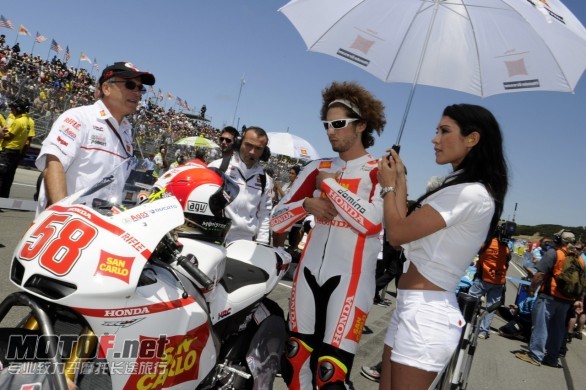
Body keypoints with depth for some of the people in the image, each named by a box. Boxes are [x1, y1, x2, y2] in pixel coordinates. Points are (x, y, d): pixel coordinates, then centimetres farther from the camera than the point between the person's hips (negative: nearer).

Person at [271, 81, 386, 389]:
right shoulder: (318, 168, 10)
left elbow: (372, 222, -22)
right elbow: (276, 221, 8)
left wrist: (329, 184, -13)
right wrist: (306, 204, -11)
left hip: (351, 278, -5)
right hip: (310, 271, 5)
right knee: (294, 364, 14)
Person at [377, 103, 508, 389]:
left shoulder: (470, 193, -18)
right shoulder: (456, 188, 15)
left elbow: (396, 233, -15)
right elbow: (407, 231, 10)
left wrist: (388, 185, 0)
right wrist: (400, 181, 13)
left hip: (426, 312, -10)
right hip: (414, 307, 10)